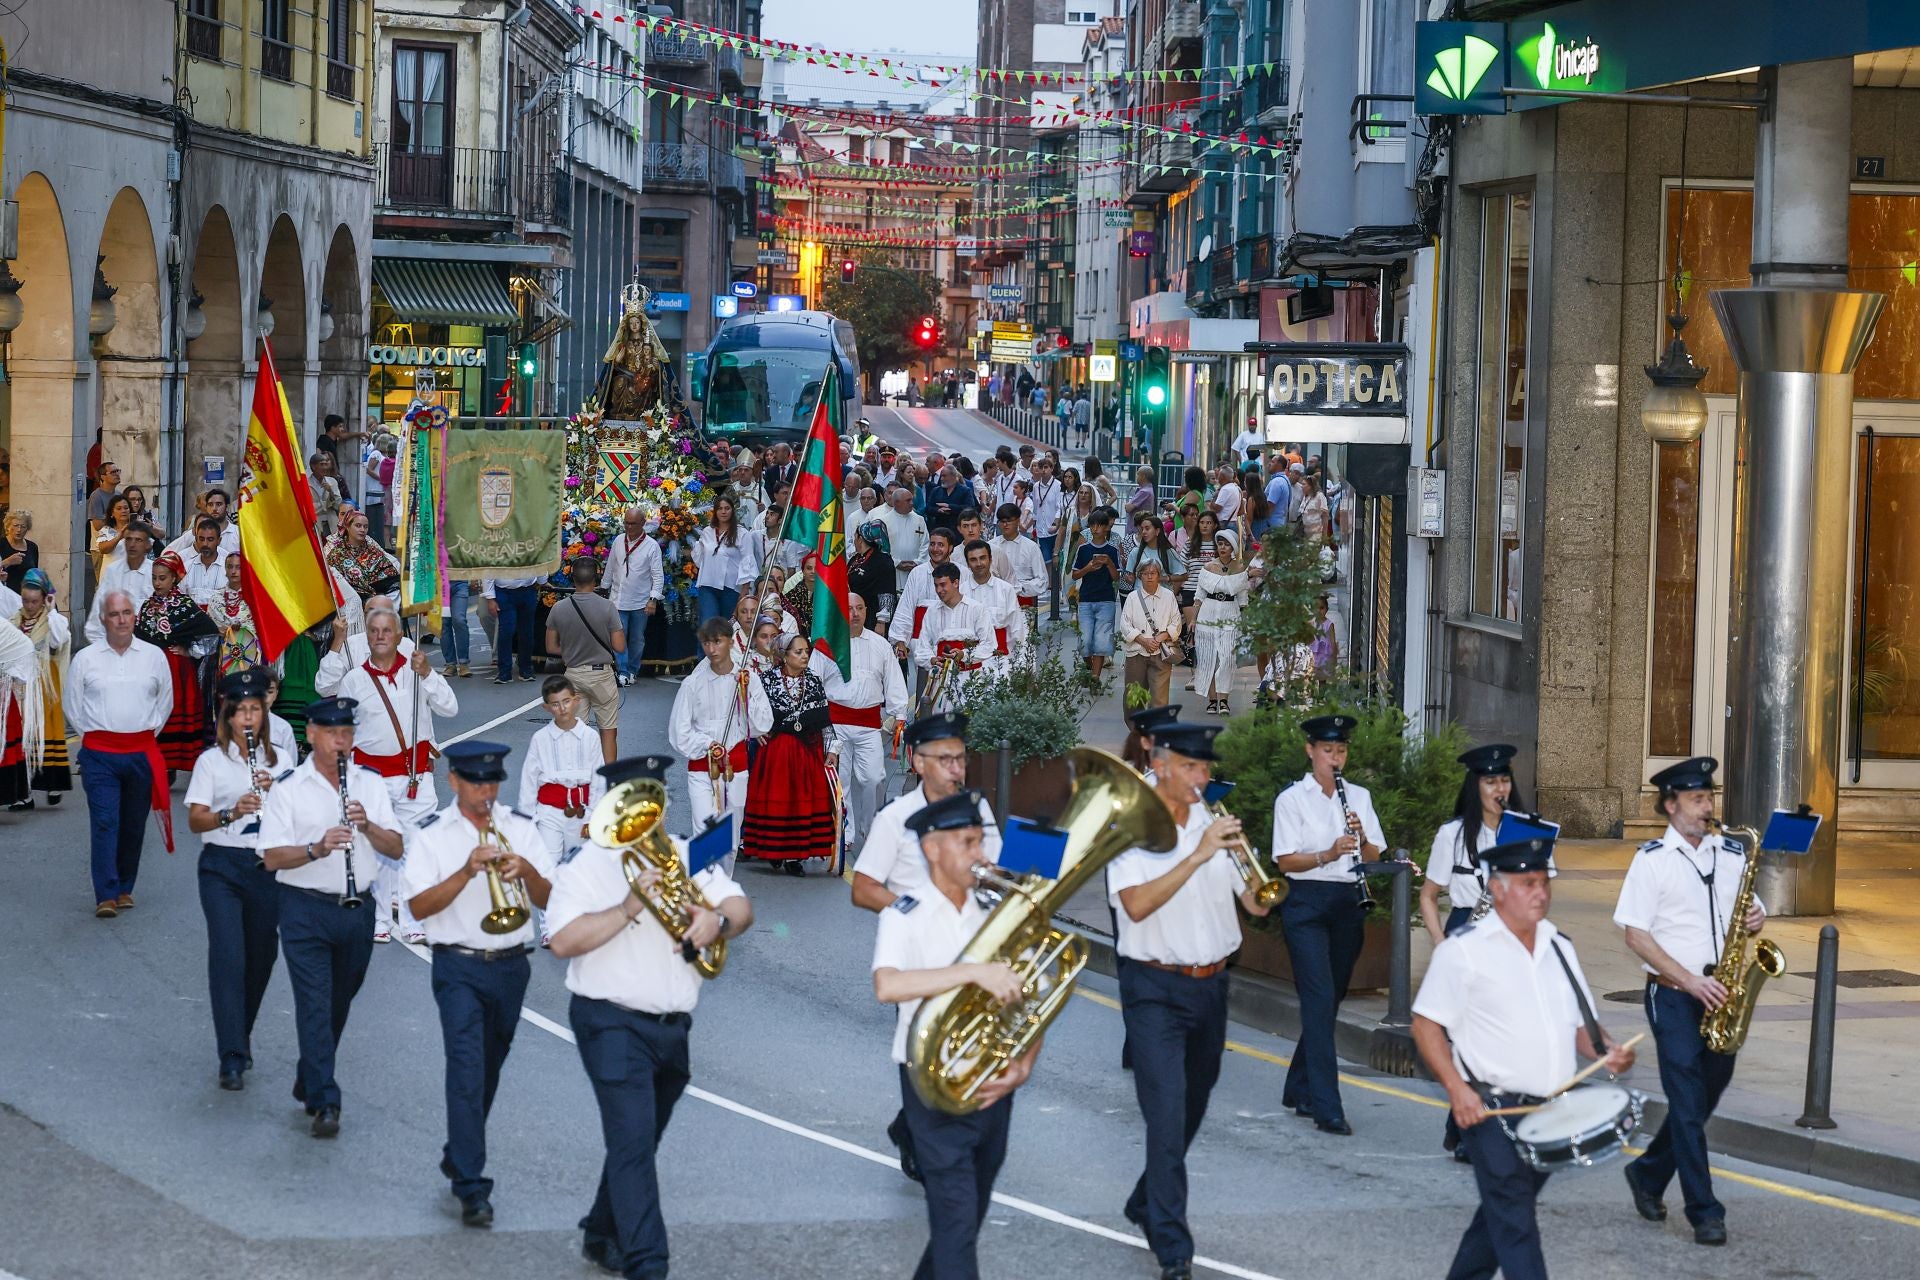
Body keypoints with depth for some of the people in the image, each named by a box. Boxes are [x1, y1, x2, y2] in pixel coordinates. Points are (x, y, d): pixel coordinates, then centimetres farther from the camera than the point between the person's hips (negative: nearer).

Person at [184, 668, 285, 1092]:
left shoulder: (279, 761, 8)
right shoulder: (212, 761, 1)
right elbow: (195, 821, -5)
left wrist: (277, 793, -14)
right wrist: (231, 814, -23)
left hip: (267, 866, 3)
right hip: (222, 867, -3)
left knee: (261, 957, 10)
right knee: (228, 956, -14)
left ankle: (241, 1037, 33)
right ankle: (231, 1058, -16)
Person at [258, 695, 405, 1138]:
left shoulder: (370, 783, 7)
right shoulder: (288, 787, -4)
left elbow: (396, 850, 3)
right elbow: (272, 858, -10)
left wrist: (367, 825, -16)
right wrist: (317, 848, -26)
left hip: (357, 910, 4)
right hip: (305, 909, -4)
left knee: (338, 1004, 16)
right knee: (314, 1005, -9)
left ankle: (309, 1081, 35)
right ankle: (324, 1103, -10)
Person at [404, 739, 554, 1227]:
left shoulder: (521, 828, 5)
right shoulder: (432, 835, -3)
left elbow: (547, 899, 2)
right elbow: (418, 907, -11)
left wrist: (526, 870, -18)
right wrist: (468, 872, -21)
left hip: (511, 966, 4)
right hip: (459, 968, -4)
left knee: (489, 1070, 18)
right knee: (467, 1071, -15)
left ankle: (458, 1157, 40)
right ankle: (472, 1188, -17)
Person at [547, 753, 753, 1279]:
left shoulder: (687, 856, 9)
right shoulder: (587, 867, -6)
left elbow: (741, 908, 1)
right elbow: (563, 941, -18)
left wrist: (717, 920, -22)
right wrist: (627, 909, -26)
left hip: (672, 1029, 6)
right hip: (613, 1023, -6)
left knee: (638, 1141, 18)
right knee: (633, 1144, -14)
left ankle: (602, 1237, 36)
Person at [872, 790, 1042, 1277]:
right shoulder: (905, 918, -10)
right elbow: (887, 985, -30)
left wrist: (1022, 1066, -11)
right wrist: (976, 971, -36)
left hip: (992, 1085, 5)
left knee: (969, 1214, 17)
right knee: (956, 1217, -11)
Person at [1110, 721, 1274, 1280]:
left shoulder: (1214, 825, 5)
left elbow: (1256, 904, 3)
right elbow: (1137, 905, -24)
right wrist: (1197, 856, -30)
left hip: (1211, 985, 6)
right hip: (1156, 990, -6)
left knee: (1190, 1110, 18)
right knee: (1168, 1118, -12)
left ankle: (1147, 1205, 39)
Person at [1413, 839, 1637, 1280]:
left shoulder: (1559, 946, 13)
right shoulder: (1464, 950, -7)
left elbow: (1579, 1021, 18)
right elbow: (1426, 1024, -8)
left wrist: (1606, 1053, -4)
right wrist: (1456, 1088, -20)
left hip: (1551, 1112, 6)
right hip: (1492, 1110, -6)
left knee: (1501, 1214, 17)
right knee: (1516, 1226, -10)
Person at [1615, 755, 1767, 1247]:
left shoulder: (1733, 853, 9)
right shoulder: (1652, 859, -5)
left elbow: (1752, 908, 20)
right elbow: (1636, 935, -8)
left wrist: (1757, 919, -7)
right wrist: (1691, 981, -16)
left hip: (1720, 995, 5)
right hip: (1674, 997, -5)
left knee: (1707, 1093, 11)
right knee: (1688, 1102, -6)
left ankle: (1648, 1175, 31)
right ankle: (1705, 1213, -4)